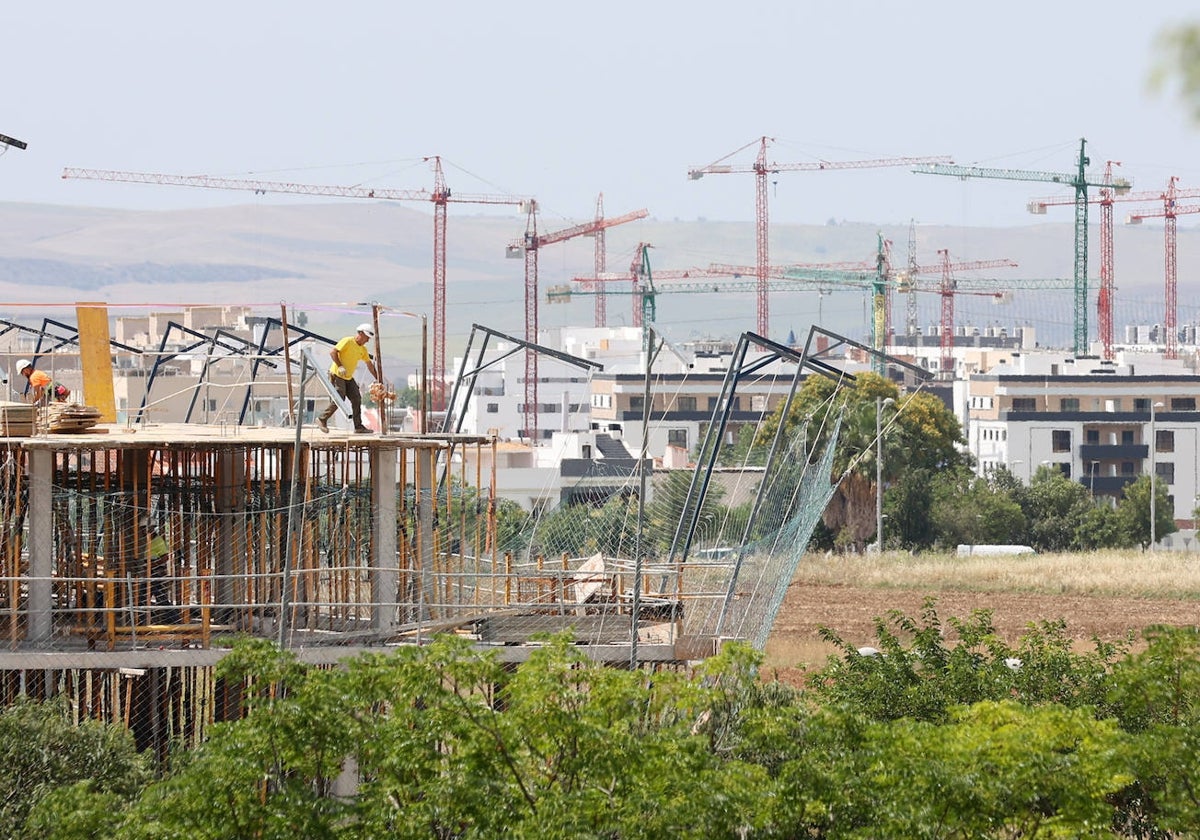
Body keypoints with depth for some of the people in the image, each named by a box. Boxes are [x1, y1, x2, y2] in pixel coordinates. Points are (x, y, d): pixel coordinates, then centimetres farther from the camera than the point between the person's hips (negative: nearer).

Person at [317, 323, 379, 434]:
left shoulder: (363, 349, 11)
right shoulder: (347, 341, -14)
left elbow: (369, 364, 20)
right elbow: (333, 352, -20)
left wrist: (378, 378, 18)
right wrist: (340, 366, -28)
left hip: (348, 378, 8)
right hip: (337, 375, -8)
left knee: (356, 399, -1)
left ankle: (358, 427, 2)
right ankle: (322, 419, 6)